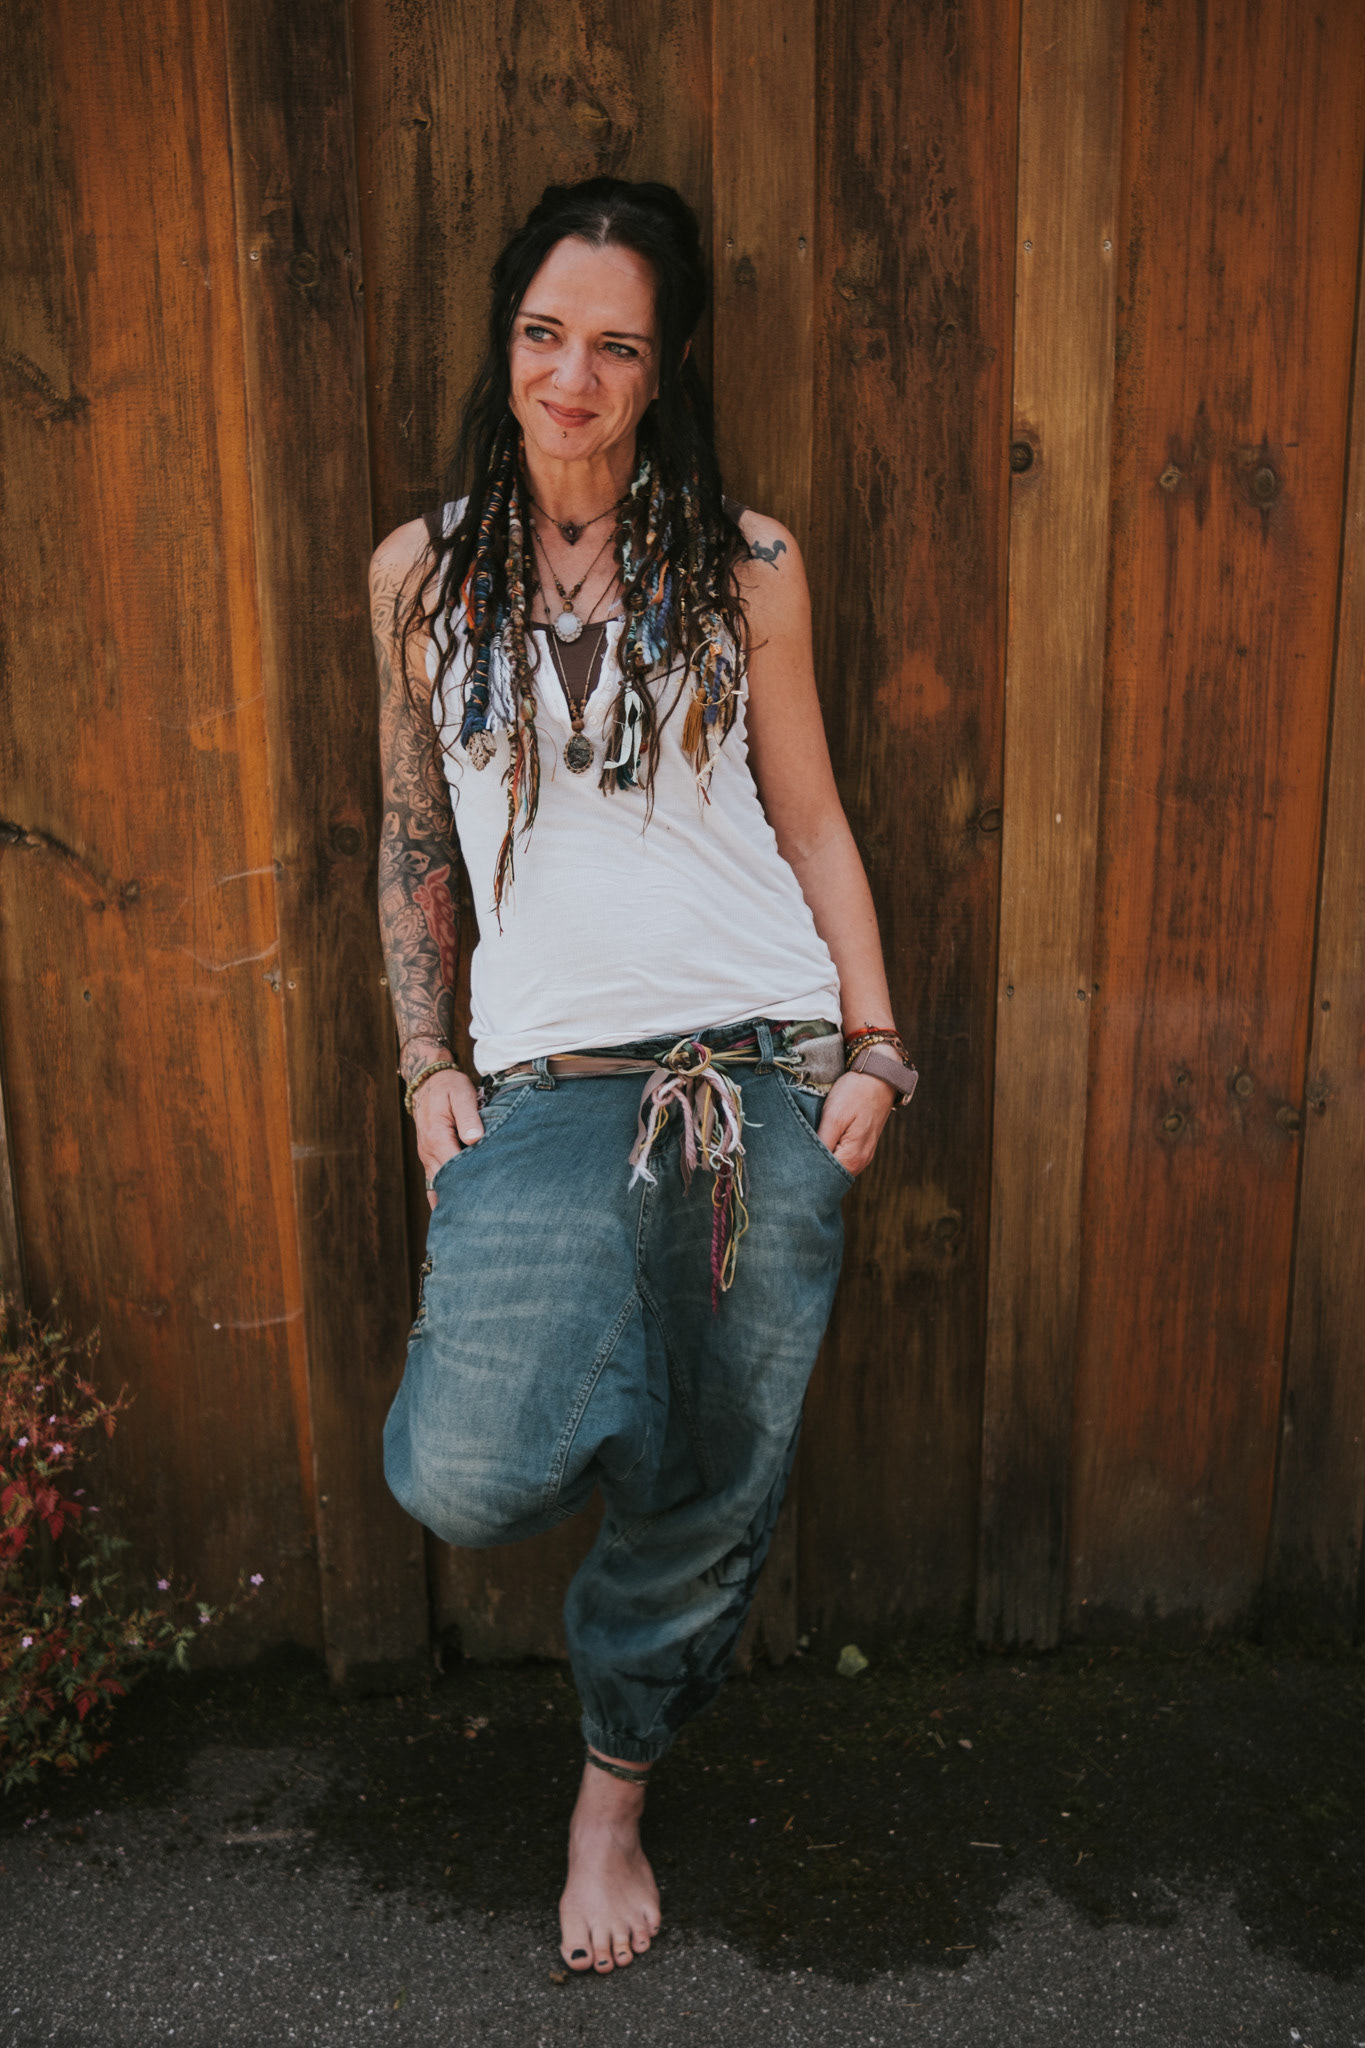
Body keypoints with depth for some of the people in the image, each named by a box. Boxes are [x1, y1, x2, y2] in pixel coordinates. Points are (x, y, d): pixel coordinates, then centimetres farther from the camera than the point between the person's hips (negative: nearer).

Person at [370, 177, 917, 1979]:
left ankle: (615, 1793, 37)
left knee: (710, 1493, 8)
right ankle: (610, 1371, 17)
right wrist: (425, 1065, 4)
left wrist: (875, 1046, 1)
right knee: (469, 1478, -22)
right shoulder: (423, 572, 9)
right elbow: (412, 846, 13)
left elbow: (813, 824, 9)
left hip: (765, 1072, 1)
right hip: (548, 1080, 0)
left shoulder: (747, 564, 7)